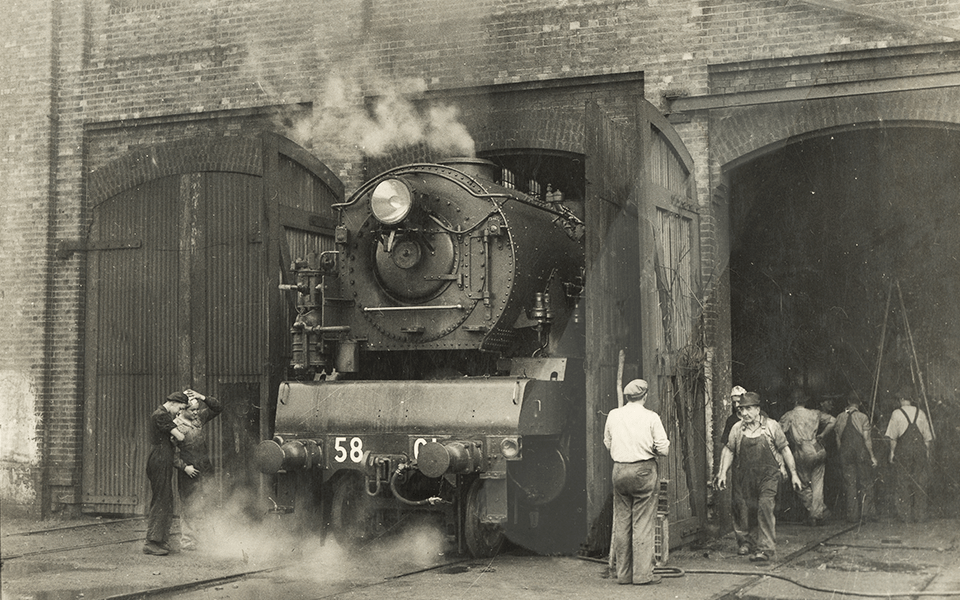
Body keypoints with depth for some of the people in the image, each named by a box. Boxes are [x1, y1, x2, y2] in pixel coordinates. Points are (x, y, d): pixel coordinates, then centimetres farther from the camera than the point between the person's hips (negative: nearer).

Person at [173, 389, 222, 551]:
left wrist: (204, 398, 0)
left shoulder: (199, 419, 10)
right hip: (189, 474, -6)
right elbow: (172, 452, -11)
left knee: (205, 507, 6)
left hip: (205, 471, 6)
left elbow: (218, 408, 15)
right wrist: (184, 466, -18)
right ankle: (187, 542, 3)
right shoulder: (176, 426, -9)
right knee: (189, 508, -3)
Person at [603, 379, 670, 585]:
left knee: (621, 522, 9)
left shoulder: (613, 415, 4)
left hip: (619, 470, 4)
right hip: (643, 470, -4)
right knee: (643, 524, 0)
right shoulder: (651, 417, -7)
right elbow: (664, 448, -7)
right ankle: (642, 574, 1)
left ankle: (623, 573, 14)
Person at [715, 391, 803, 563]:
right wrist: (722, 473, 5)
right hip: (744, 476, 3)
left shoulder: (771, 426, -2)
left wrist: (794, 474, 4)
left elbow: (784, 449, 4)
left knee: (766, 507, -15)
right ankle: (745, 541, 28)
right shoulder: (737, 429, 3)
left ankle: (765, 548, -12)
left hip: (768, 474, -3)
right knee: (744, 510, 4)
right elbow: (729, 451, 13)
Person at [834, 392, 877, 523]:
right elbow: (867, 439, -8)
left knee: (849, 484, 5)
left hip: (845, 454, 3)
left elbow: (838, 440, 6)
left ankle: (853, 516, 4)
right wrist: (872, 456, -2)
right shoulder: (863, 417, -6)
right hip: (861, 452, -2)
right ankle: (867, 511, 4)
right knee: (866, 483, 8)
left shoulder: (839, 418, 4)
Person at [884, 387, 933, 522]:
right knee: (920, 482, 9)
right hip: (919, 450, 3)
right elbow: (927, 436, 8)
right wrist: (927, 452, 15)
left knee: (903, 482, 4)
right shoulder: (920, 413, 6)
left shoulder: (897, 414, -4)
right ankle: (919, 514, 11)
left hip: (903, 451, -3)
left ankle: (906, 515, 4)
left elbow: (893, 437, -6)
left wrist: (892, 452, 3)